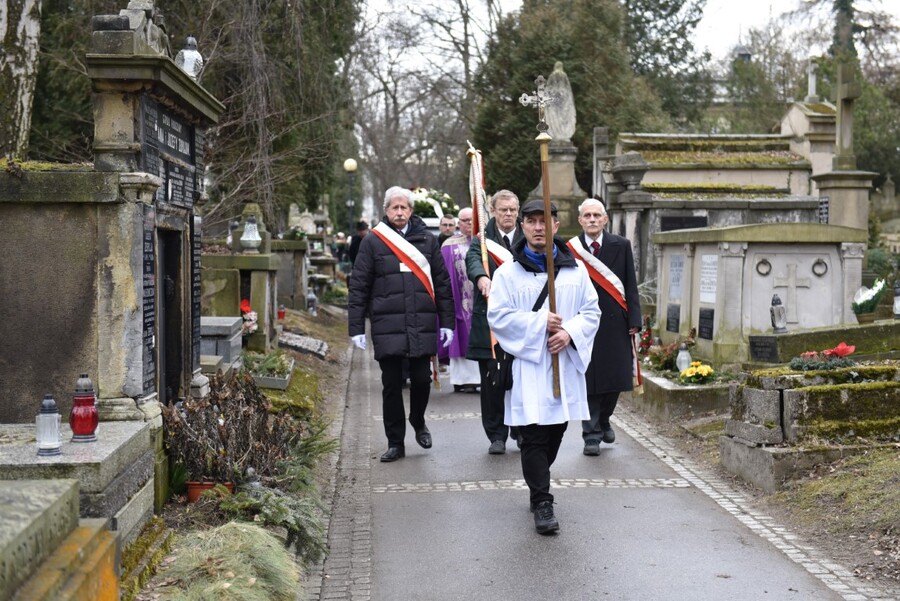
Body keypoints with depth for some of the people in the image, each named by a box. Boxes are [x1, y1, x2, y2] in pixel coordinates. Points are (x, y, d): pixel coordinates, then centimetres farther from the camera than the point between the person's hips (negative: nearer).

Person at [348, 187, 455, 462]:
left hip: (422, 326, 1)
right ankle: (395, 443, 16)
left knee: (422, 379, 2)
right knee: (392, 385, 4)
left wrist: (447, 322, 6)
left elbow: (442, 283, 10)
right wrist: (356, 327, -2)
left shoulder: (427, 240, 9)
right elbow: (358, 286, 3)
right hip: (387, 327, -1)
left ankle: (418, 422, 32)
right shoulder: (372, 242, 4)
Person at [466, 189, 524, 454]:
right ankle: (496, 435, 13)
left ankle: (521, 432, 21)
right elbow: (473, 259, -16)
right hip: (490, 320, -1)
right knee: (492, 382, 2)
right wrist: (481, 277, -38)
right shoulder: (483, 239, 5)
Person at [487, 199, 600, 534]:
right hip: (527, 364, -4)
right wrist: (540, 323, -15)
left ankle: (537, 484, 34)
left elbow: (592, 311, 9)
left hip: (566, 363, 4)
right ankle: (542, 504, -3)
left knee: (556, 432, 13)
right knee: (534, 436, -7)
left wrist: (570, 332, -10)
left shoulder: (575, 270, 8)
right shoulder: (508, 273, -1)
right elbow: (498, 316, -7)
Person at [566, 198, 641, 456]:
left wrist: (634, 320, -2)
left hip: (616, 323, 2)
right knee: (589, 380, 2)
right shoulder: (569, 249, -1)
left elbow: (631, 286, 4)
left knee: (615, 377, 8)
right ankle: (592, 434, 11)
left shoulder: (621, 246, 4)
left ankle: (603, 421, 33)